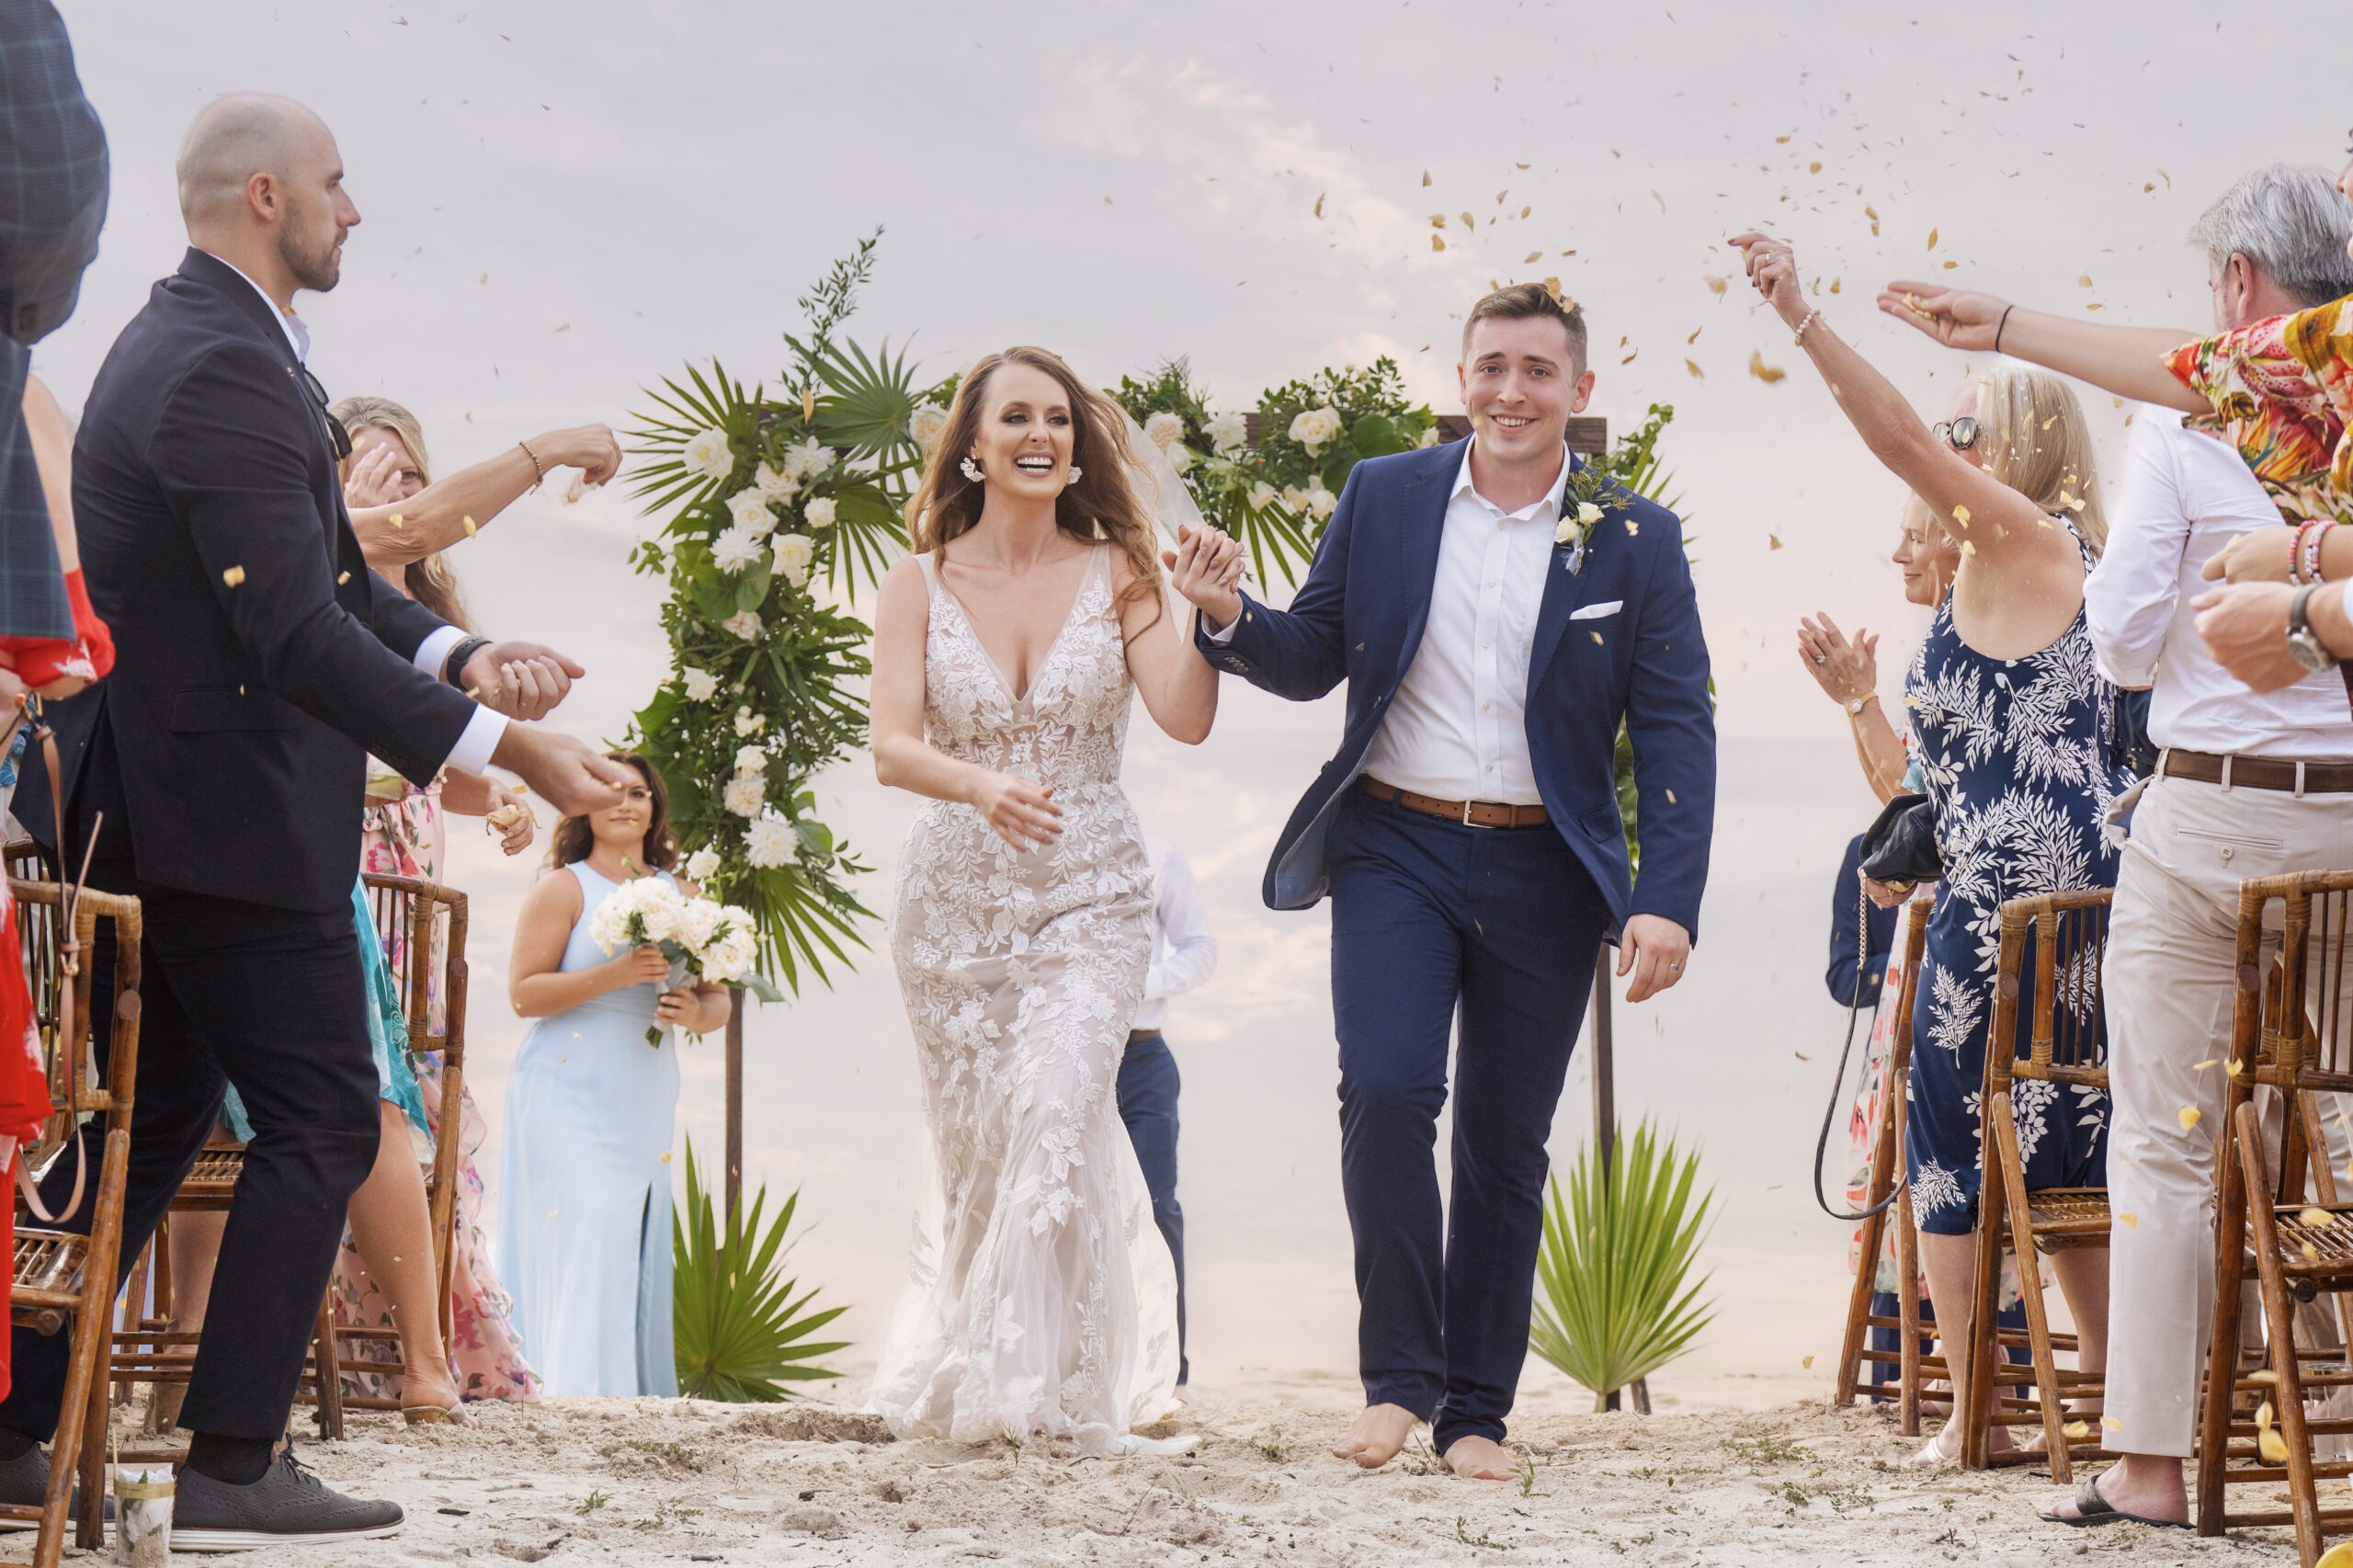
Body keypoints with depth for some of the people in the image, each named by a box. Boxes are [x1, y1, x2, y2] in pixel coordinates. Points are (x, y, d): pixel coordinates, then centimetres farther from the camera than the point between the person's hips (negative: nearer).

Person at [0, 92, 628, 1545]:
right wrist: (507, 747, -23)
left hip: (146, 812, 10)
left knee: (151, 1123, 15)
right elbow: (297, 633, -25)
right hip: (225, 819, -10)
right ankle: (233, 1466, -1)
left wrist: (459, 656, 0)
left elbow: (329, 570, 16)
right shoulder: (226, 370, -20)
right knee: (322, 1123, -3)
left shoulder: (199, 340, 15)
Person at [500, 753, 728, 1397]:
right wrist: (616, 974, -16)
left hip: (646, 1102, 5)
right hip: (570, 1098, -5)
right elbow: (523, 992, -7)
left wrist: (697, 1012, -5)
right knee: (586, 1243, -15)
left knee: (639, 1253, 0)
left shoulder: (682, 896, 15)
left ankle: (639, 1402, 2)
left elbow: (717, 999, 19)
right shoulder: (563, 889, 2)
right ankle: (580, 1398, -17)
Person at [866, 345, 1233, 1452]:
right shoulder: (920, 585, 2)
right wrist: (980, 788, -29)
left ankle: (1051, 1388, -16)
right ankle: (966, 1375, 26)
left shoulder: (1116, 573, 1)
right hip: (955, 896, 1)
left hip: (1090, 894, -1)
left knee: (1057, 1113, -21)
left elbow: (1187, 720, -10)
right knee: (972, 1149, 5)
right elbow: (891, 747, -9)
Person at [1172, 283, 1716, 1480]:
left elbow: (1676, 733, -1)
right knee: (1385, 1092, -18)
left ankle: (1476, 1411, 15)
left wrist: (1669, 902, -12)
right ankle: (1398, 1376, -5)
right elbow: (1311, 663, 11)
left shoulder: (1635, 542, 1)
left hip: (1542, 873, 0)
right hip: (1394, 849, 0)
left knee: (1506, 1145, 5)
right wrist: (1231, 619, -12)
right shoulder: (1383, 497, 5)